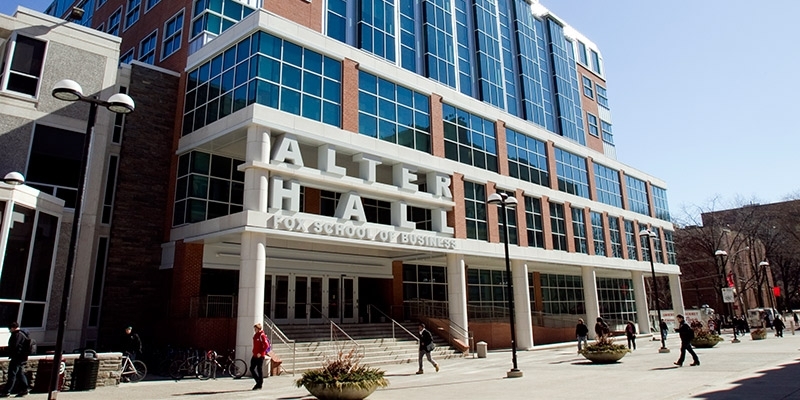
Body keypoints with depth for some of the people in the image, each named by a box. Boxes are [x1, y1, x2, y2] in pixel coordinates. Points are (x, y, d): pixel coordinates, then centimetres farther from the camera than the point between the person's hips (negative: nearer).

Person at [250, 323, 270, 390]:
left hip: (260, 356, -8)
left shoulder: (262, 335, -14)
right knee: (251, 369, 9)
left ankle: (259, 385, 11)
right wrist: (254, 352, 15)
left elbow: (266, 345, -19)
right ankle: (258, 381, 24)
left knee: (259, 370, 0)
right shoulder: (255, 335, 12)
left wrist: (260, 353, -20)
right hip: (255, 356, 8)